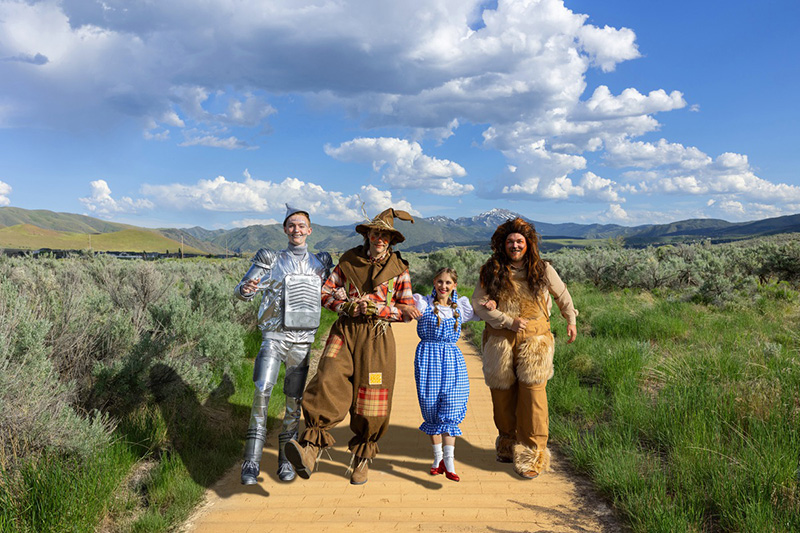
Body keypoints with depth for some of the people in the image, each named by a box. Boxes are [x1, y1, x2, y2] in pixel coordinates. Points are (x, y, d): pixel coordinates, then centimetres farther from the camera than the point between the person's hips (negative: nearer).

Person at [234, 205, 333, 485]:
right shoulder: (271, 260, 2)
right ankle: (251, 463, -17)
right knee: (262, 391, -20)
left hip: (303, 340, 3)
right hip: (274, 336, -3)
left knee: (295, 401, 5)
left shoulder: (321, 262, 11)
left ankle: (284, 458, 21)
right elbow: (242, 291, -3)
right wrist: (246, 288, -26)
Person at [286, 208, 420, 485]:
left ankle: (362, 457, 22)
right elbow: (326, 293, 10)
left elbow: (407, 311, 4)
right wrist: (348, 306, -8)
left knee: (371, 400, 2)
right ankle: (311, 447, -28)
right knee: (329, 381, -24)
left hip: (377, 338, 0)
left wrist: (374, 308, -9)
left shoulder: (399, 268, 6)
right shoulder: (348, 260, 9)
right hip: (345, 331, 0)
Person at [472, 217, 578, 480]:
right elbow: (478, 302, -3)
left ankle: (532, 454, 4)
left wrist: (571, 320, 21)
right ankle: (508, 444, 28)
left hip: (534, 339, -1)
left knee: (532, 393, -7)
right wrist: (508, 321, -11)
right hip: (500, 338, 2)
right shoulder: (492, 272, 2)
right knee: (502, 392, 8)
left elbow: (561, 294, 20)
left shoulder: (543, 270, 3)